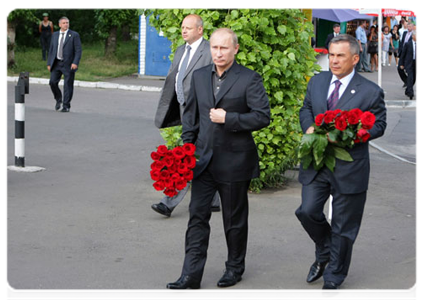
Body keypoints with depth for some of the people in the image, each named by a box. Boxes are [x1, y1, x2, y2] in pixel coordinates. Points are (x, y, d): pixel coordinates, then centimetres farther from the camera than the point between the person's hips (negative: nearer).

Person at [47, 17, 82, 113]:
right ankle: (58, 99, 19)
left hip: (68, 64, -4)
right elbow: (51, 50, 15)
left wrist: (75, 63, -18)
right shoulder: (55, 35, 12)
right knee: (53, 82, -5)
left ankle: (66, 106, 8)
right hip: (56, 64, 4)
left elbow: (78, 50, -6)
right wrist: (49, 63, 10)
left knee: (68, 86, -2)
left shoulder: (74, 35, -2)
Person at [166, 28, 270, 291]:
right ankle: (191, 274, 4)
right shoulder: (200, 76, 8)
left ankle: (235, 268, 27)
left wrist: (228, 118, -19)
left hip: (234, 161, -4)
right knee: (197, 215, 1)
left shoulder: (249, 79, -8)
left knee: (235, 219, 10)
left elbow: (263, 116, -13)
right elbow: (190, 114, 15)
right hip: (204, 159, 4)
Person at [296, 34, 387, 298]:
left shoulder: (370, 91, -8)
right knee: (308, 211, -3)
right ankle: (325, 254, 28)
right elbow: (306, 108, 18)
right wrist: (309, 127, -5)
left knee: (343, 226, 6)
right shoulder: (317, 82, 6)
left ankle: (334, 277, 23)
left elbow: (378, 125, -4)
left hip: (349, 167, -4)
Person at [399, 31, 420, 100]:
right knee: (410, 77, -16)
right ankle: (410, 92, -17)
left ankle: (407, 91, 26)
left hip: (417, 63, 4)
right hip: (409, 64, -4)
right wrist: (401, 64, 0)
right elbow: (403, 54, 0)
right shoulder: (408, 44, -5)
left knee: (413, 78, 10)